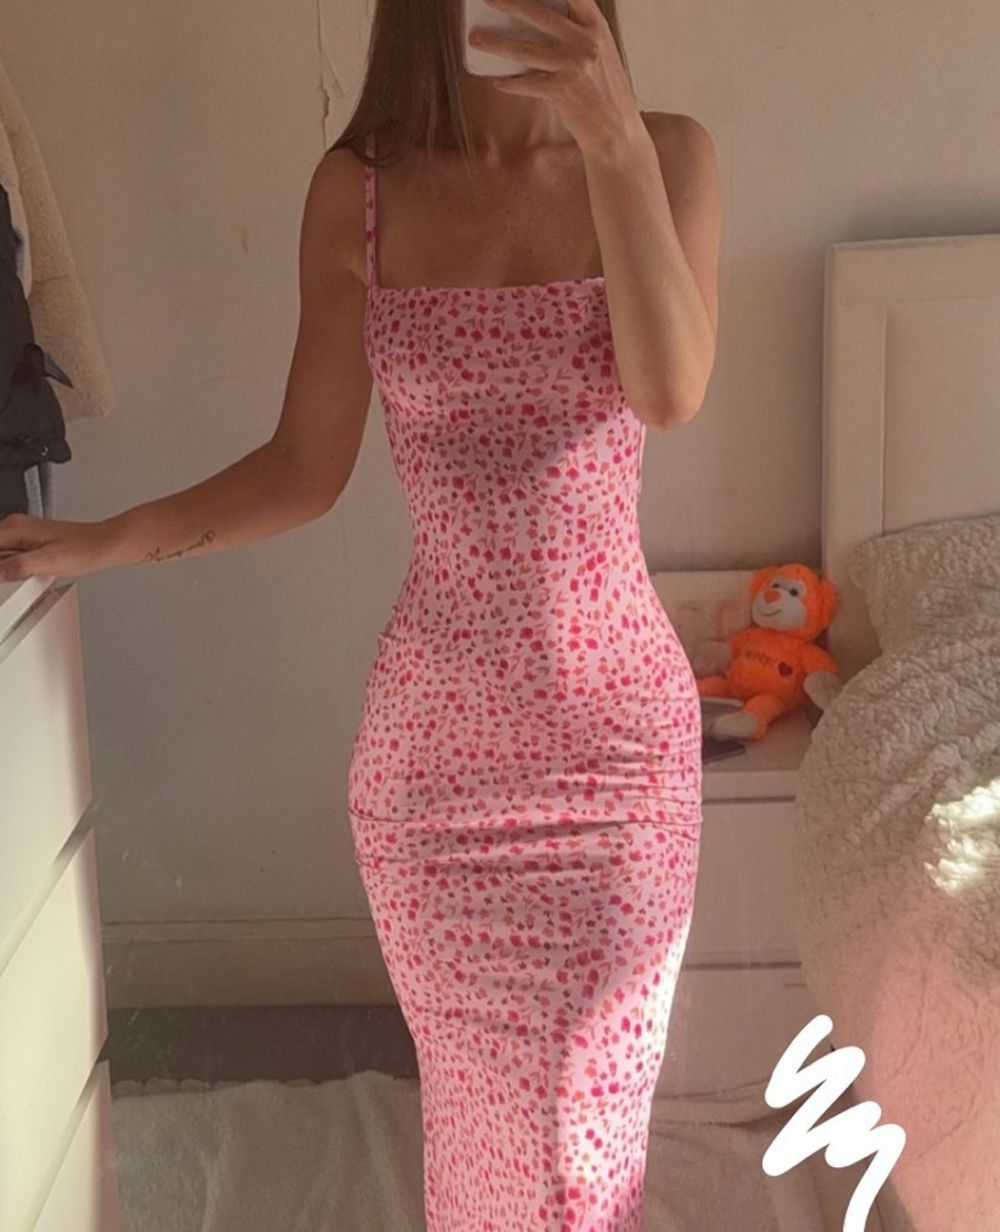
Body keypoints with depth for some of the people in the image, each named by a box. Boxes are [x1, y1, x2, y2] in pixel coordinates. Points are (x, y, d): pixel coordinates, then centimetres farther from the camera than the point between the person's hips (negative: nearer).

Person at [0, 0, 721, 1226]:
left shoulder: (665, 154, -2)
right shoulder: (357, 191, -1)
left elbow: (670, 390, -19)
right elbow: (304, 469, 4)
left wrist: (610, 137, -28)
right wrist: (99, 543, -6)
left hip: (616, 724, 0)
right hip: (433, 734, 1)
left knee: (587, 1121, 6)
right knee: (476, 1104, 13)